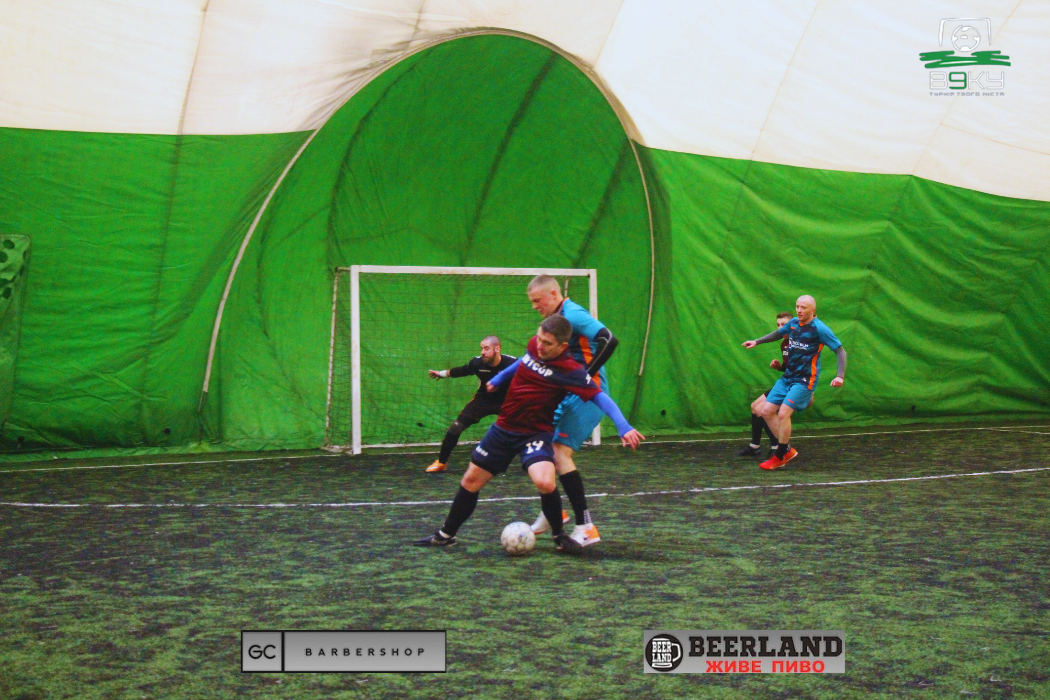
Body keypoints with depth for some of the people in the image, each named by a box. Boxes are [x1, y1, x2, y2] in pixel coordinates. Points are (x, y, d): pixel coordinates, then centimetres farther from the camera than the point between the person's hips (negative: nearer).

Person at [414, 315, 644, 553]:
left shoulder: (570, 371, -21)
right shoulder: (534, 346, -4)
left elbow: (600, 397, -28)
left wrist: (623, 427, -41)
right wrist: (498, 379, 33)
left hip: (536, 434, -5)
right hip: (504, 427, 6)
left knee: (545, 483, -30)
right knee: (471, 480, 9)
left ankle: (559, 536, -3)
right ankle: (445, 535, 29)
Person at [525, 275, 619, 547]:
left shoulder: (573, 315, -15)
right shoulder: (556, 318, 14)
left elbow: (609, 340, -27)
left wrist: (587, 375, -24)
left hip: (587, 395, -10)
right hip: (568, 395, 10)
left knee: (560, 453, -16)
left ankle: (586, 529, -14)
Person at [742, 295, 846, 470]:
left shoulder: (819, 328, -14)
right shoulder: (793, 323, 6)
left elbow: (840, 350, -12)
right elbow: (777, 333, 29)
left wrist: (840, 376, -23)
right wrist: (757, 342, 26)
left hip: (805, 380, -7)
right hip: (788, 377, 8)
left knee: (783, 413, -18)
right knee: (766, 411, 2)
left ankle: (780, 457, 0)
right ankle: (787, 450, 14)